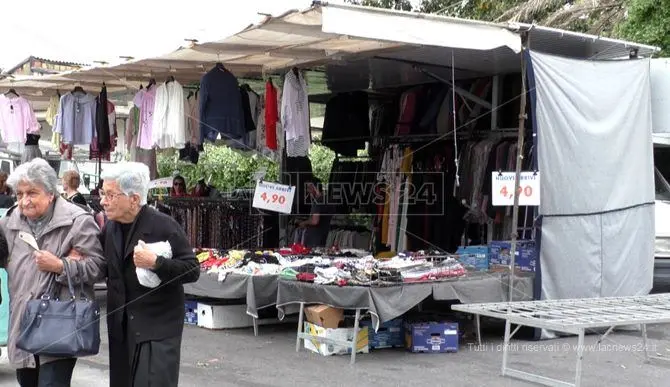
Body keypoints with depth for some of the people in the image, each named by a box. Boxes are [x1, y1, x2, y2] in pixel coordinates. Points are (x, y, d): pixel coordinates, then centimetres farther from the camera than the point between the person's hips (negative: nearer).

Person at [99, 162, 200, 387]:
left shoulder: (164, 226, -12)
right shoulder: (109, 228, 7)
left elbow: (192, 270, -13)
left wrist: (156, 263, -26)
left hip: (158, 328, -7)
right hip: (121, 328, 7)